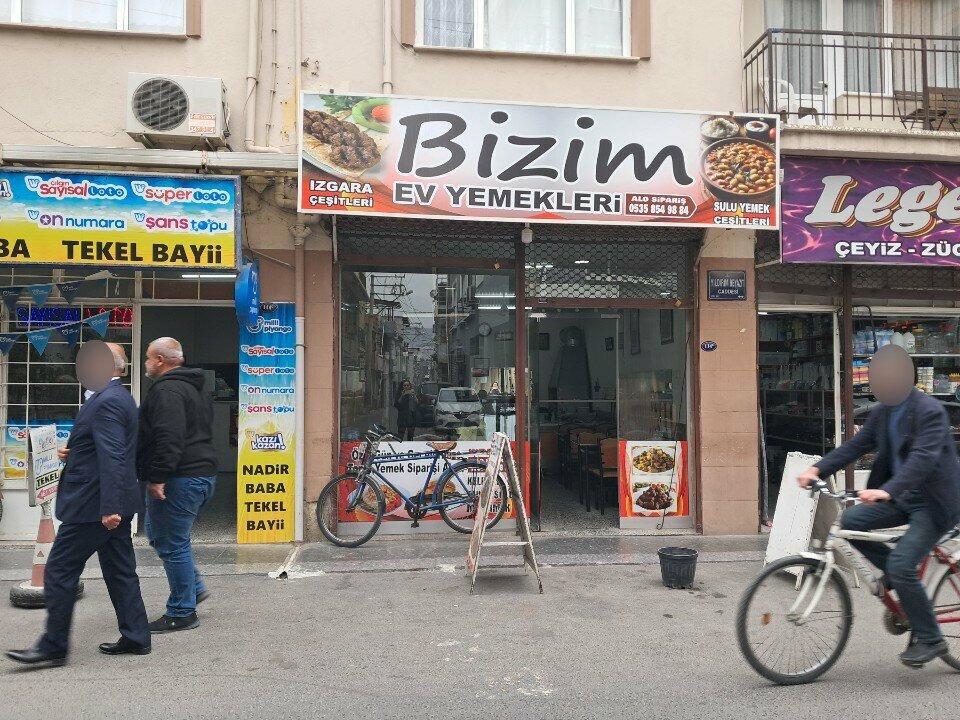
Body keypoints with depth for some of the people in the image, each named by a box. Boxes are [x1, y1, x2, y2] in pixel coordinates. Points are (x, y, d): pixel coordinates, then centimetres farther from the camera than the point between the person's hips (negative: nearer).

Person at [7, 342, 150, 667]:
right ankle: (135, 638, 20)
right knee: (120, 572, 13)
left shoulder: (106, 401, -18)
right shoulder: (119, 397, 14)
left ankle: (53, 647, 12)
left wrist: (109, 508, -27)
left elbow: (112, 457, -25)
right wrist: (73, 454, 6)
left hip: (94, 505, -10)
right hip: (112, 504, 10)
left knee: (59, 573, 2)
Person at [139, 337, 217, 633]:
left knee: (172, 544, -1)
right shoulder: (196, 388, 18)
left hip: (179, 479, -11)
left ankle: (182, 613, 9)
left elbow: (169, 439, -26)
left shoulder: (166, 390, -15)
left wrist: (157, 478, -23)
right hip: (202, 473, 11)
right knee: (158, 532, 23)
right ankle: (195, 588, 26)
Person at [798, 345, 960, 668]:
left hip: (934, 502, -8)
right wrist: (817, 468, -12)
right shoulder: (884, 412, 5)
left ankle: (930, 639, 5)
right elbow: (856, 445, 2)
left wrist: (886, 491, -46)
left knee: (901, 567, -16)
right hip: (903, 497, 8)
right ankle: (896, 577, 12)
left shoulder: (929, 411, -19)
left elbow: (923, 458, -32)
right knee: (850, 521, -9)